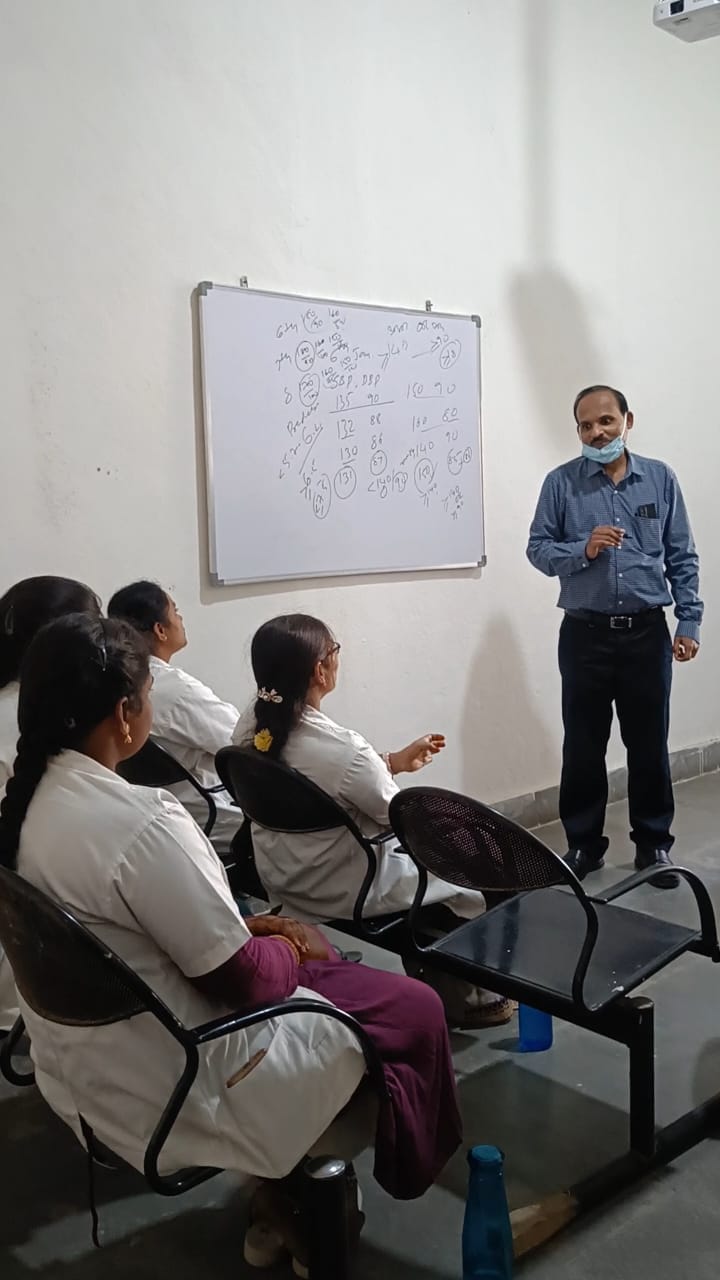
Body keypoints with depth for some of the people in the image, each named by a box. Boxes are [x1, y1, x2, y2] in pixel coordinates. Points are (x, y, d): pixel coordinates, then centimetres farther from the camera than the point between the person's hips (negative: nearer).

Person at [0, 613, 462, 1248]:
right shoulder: (141, 824, -32)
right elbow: (241, 977, -21)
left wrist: (250, 926, 6)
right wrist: (290, 948, -1)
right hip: (169, 1086, -9)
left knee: (323, 964, 24)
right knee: (414, 1008, 7)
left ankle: (290, 1179, 35)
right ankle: (414, 1171, 34)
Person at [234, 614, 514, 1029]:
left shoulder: (251, 728, -9)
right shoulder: (340, 746, -32)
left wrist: (393, 762, 8)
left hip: (282, 878, 8)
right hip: (342, 891, -7)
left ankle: (433, 984, 39)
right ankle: (462, 998, 35)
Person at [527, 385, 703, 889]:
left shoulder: (660, 478, 4)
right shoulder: (561, 483, 1)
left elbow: (682, 559, 5)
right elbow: (538, 548, 0)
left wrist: (689, 623, -1)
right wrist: (583, 551, -18)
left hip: (647, 632, 1)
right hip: (585, 634, -1)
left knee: (649, 743, 9)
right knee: (583, 746, 7)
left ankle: (654, 843, 23)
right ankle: (584, 843, 22)